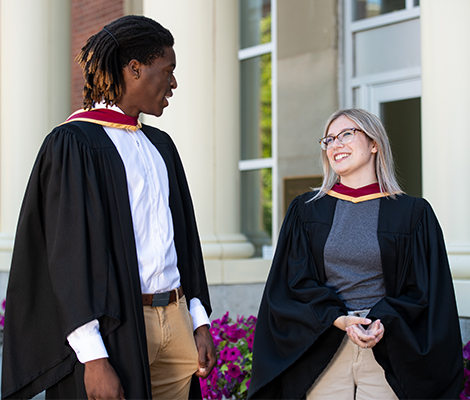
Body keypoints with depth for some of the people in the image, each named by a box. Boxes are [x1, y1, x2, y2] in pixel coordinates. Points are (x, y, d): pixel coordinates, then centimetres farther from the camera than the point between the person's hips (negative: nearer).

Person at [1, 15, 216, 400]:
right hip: (114, 329, -7)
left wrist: (200, 323, 8)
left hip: (175, 319, 7)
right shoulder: (74, 144, -8)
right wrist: (92, 357, -20)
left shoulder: (160, 145, 15)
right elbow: (67, 255, -14)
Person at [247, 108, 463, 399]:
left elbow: (421, 290, 1)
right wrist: (338, 319, -13)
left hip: (386, 351, -1)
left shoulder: (413, 213, 3)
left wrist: (382, 322, -16)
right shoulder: (306, 210, 8)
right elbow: (296, 280, 2)